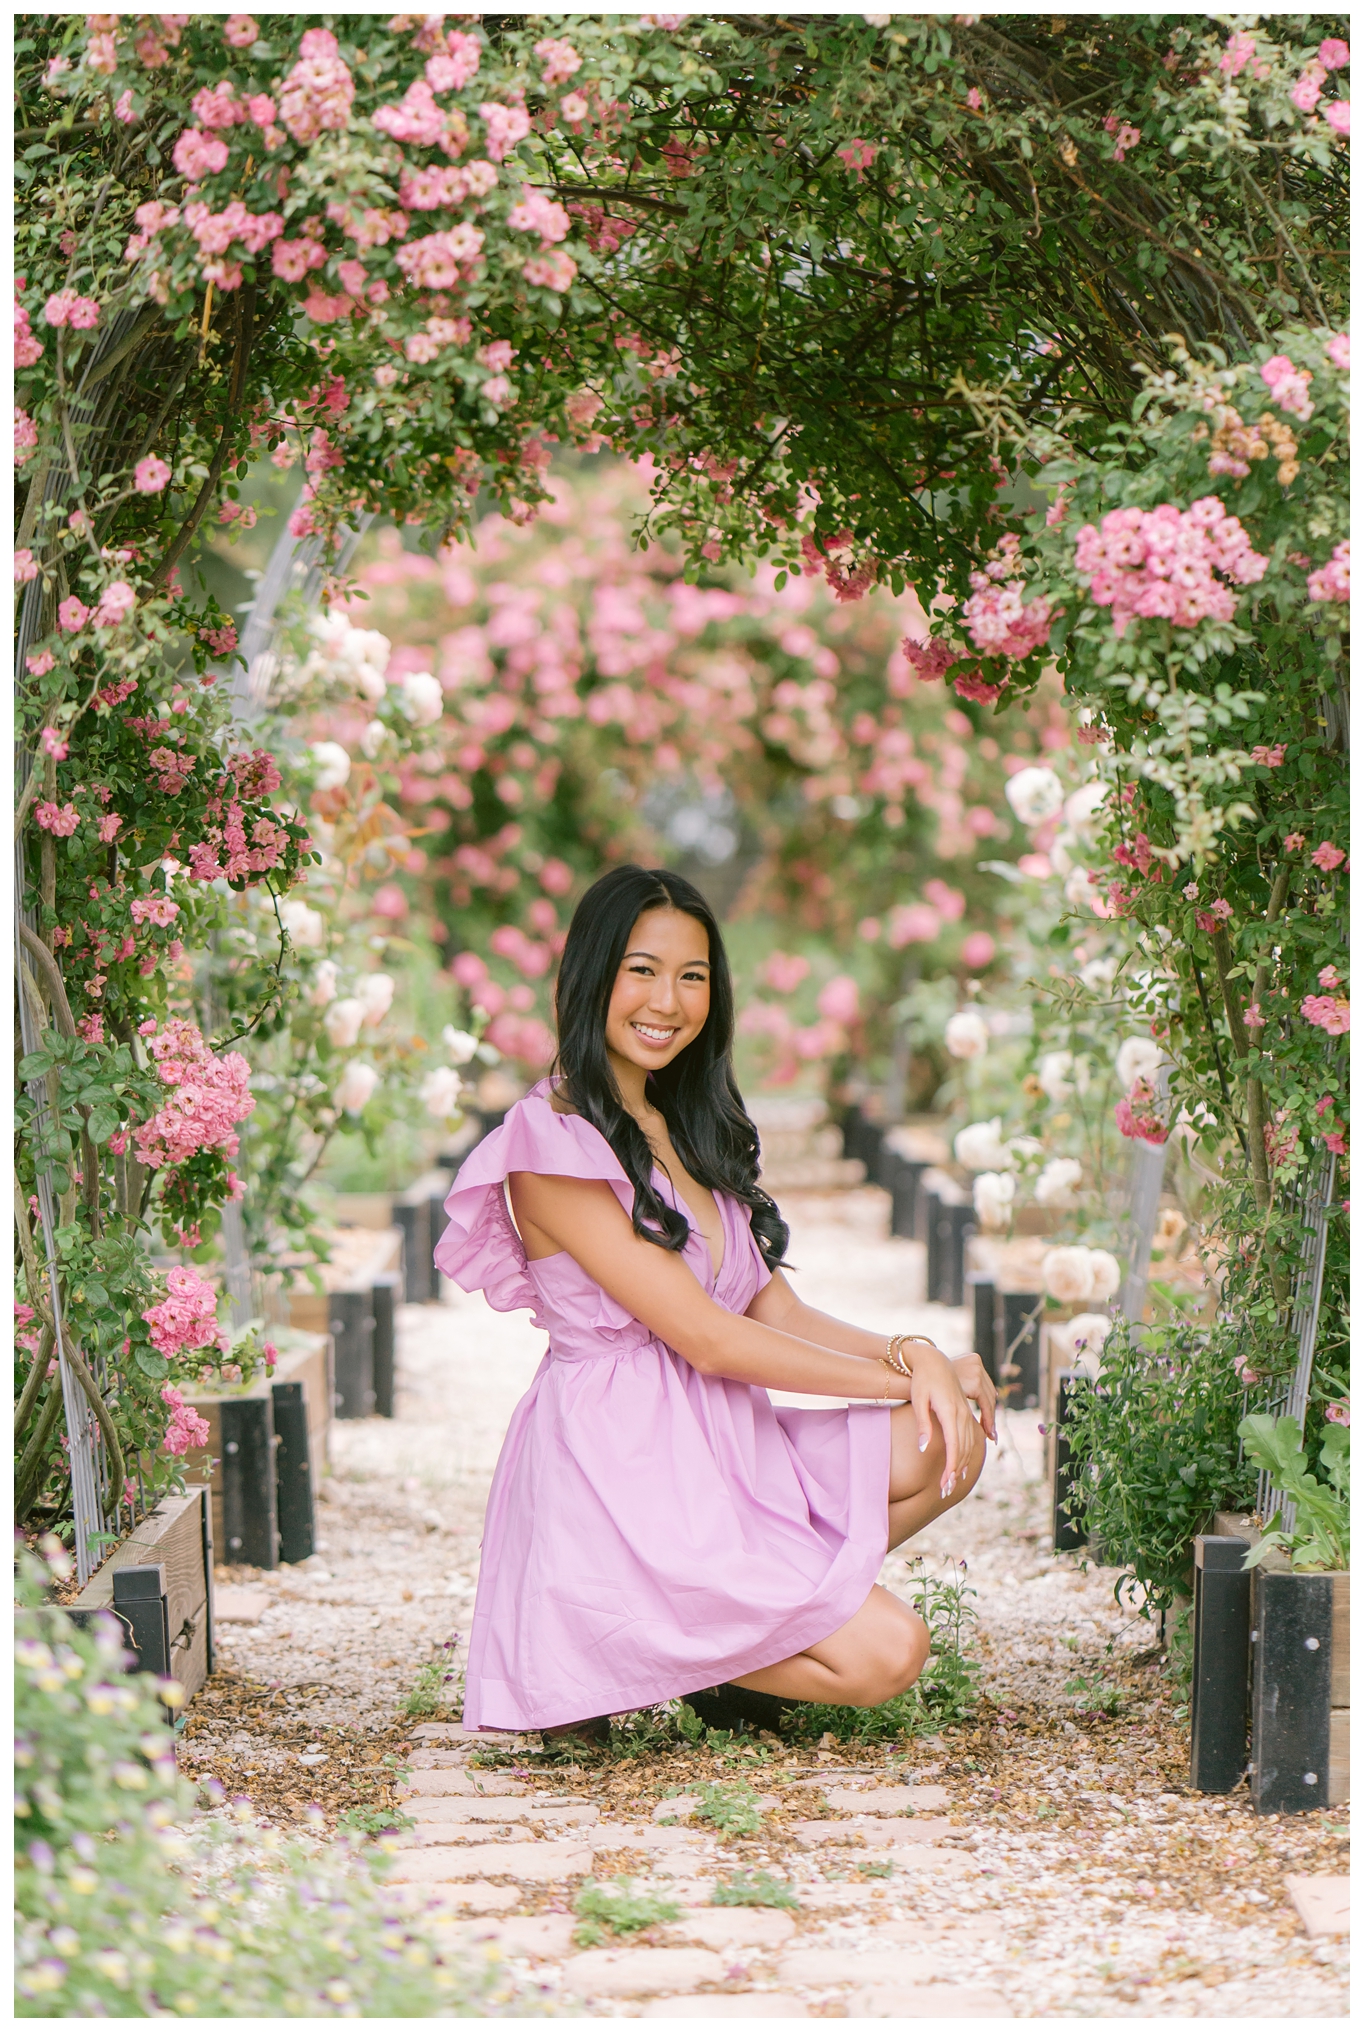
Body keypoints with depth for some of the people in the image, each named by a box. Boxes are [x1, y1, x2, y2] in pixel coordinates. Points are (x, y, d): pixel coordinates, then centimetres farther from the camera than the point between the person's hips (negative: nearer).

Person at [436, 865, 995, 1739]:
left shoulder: (688, 1130, 16)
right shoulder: (554, 1147, -12)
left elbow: (779, 1311, 11)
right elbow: (707, 1337, -15)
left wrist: (912, 1354, -8)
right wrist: (908, 1376, -10)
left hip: (722, 1451, 9)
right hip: (620, 1473, -9)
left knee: (952, 1440, -10)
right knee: (885, 1653, -17)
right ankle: (619, 1648, 0)